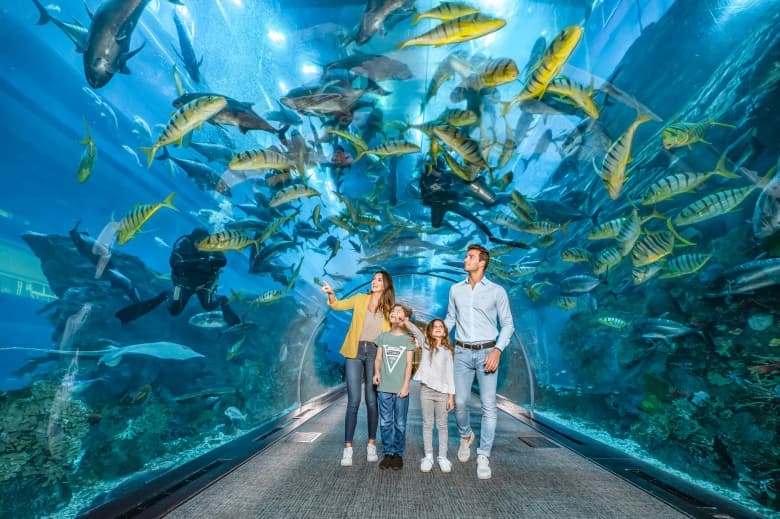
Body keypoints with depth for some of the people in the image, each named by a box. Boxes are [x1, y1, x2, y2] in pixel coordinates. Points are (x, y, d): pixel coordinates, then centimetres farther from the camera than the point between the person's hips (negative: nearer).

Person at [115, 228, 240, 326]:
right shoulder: (183, 243, -23)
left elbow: (223, 261, -27)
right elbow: (174, 263, -36)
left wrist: (210, 260, -48)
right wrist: (196, 262, -49)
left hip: (205, 282, 0)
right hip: (184, 281, 0)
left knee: (209, 306, -14)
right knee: (174, 310, -4)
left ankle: (221, 300, 20)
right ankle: (166, 295, 28)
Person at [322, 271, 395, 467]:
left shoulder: (389, 308, 7)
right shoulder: (361, 298, 5)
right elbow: (338, 305, -4)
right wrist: (331, 294, -23)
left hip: (374, 354, 1)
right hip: (355, 352, -1)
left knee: (372, 400, 7)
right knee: (353, 401, -2)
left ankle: (371, 445, 23)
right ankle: (347, 448, 9)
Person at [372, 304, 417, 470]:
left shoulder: (408, 339, 0)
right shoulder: (383, 337, 7)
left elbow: (409, 364, -1)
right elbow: (378, 358, 7)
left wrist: (405, 386, -7)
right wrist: (377, 372, -12)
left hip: (400, 388, -2)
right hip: (384, 388, 2)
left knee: (400, 424, 6)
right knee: (385, 422, 8)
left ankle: (398, 454, 20)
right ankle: (388, 453, 21)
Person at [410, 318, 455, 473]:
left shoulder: (447, 351, 4)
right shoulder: (425, 344, 5)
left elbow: (450, 373, 3)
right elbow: (416, 331, -9)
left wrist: (451, 394, -2)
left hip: (442, 391, 0)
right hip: (426, 390, 0)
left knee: (442, 425, 7)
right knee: (427, 424, 8)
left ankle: (443, 457, 19)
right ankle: (428, 456, 19)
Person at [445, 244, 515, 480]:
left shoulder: (497, 291, -3)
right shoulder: (456, 289, 6)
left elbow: (508, 324, 0)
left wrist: (498, 350, -12)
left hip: (487, 352, -2)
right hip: (462, 352, 2)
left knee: (488, 406, 1)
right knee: (460, 402, 4)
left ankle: (483, 456, 16)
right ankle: (466, 436, 34)